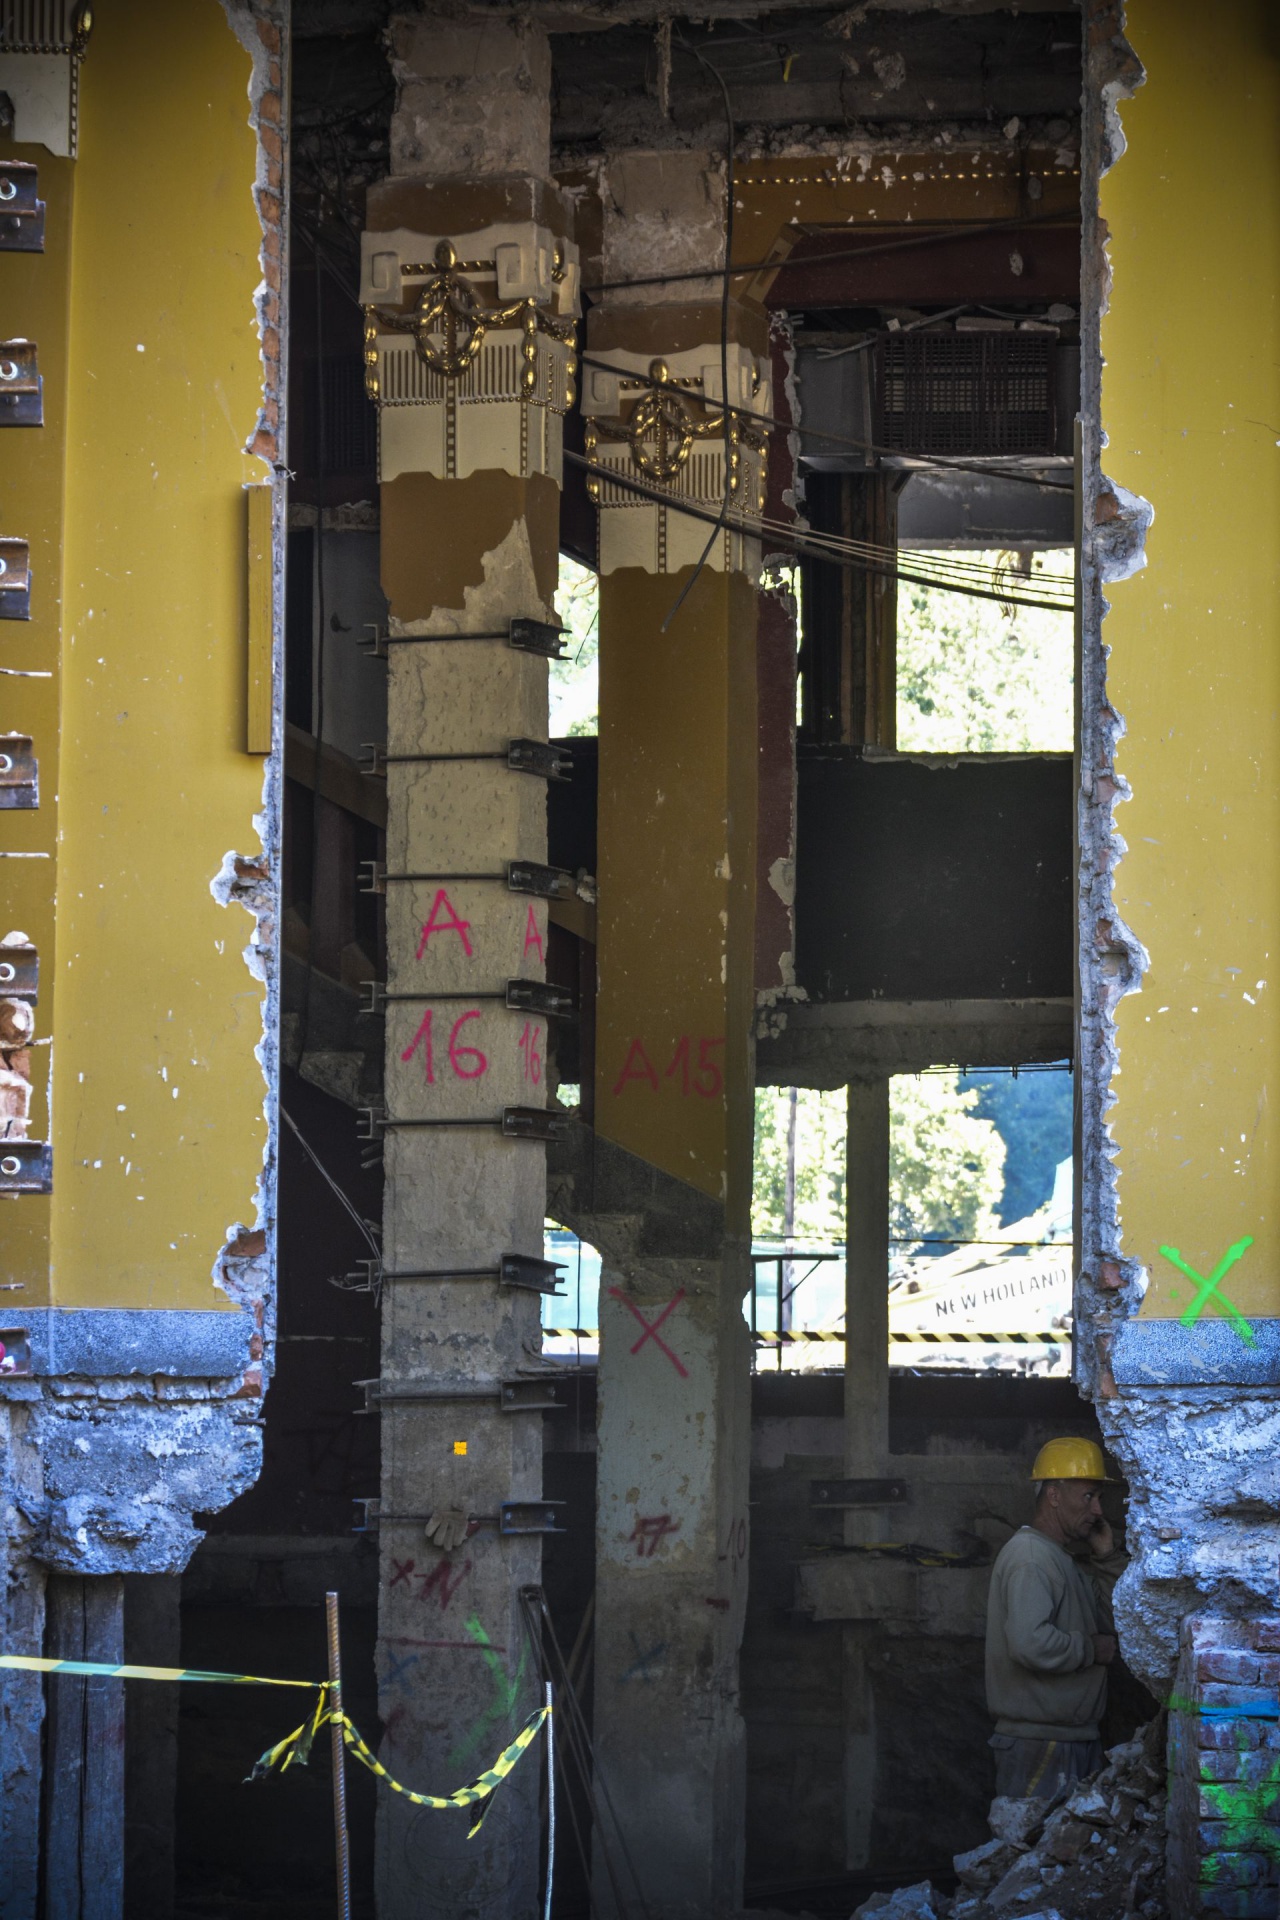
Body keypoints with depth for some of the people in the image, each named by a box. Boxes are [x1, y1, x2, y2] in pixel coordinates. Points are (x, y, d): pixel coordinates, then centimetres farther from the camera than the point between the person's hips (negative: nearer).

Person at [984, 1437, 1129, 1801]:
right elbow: (1030, 1644, -28)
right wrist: (1091, 1650, -12)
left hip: (1073, 1741, 10)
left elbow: (1119, 1620, 20)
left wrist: (1107, 1556, 11)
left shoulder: (1062, 1560, 20)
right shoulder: (1029, 1558, -14)